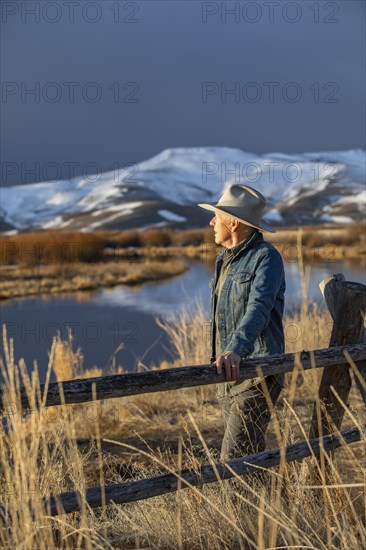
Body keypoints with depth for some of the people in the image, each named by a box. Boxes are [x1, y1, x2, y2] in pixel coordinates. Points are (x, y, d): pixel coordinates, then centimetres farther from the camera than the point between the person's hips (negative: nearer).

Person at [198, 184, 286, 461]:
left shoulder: (267, 257, -12)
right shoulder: (225, 260, 15)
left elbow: (259, 308, -29)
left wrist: (235, 350, -44)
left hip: (256, 375, -9)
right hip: (229, 375, 9)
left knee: (234, 457, -16)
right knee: (250, 453, 13)